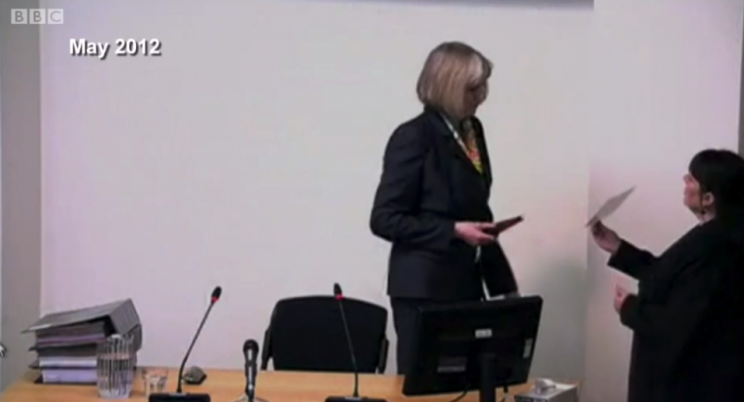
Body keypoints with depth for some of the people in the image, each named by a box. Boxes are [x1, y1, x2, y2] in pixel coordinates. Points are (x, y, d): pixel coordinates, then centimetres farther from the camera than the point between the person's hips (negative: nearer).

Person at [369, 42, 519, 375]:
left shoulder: (472, 129, 10)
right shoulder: (414, 136, -13)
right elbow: (384, 220, -14)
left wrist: (502, 283, 12)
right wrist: (454, 231, -20)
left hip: (466, 283, 7)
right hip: (424, 288, -7)